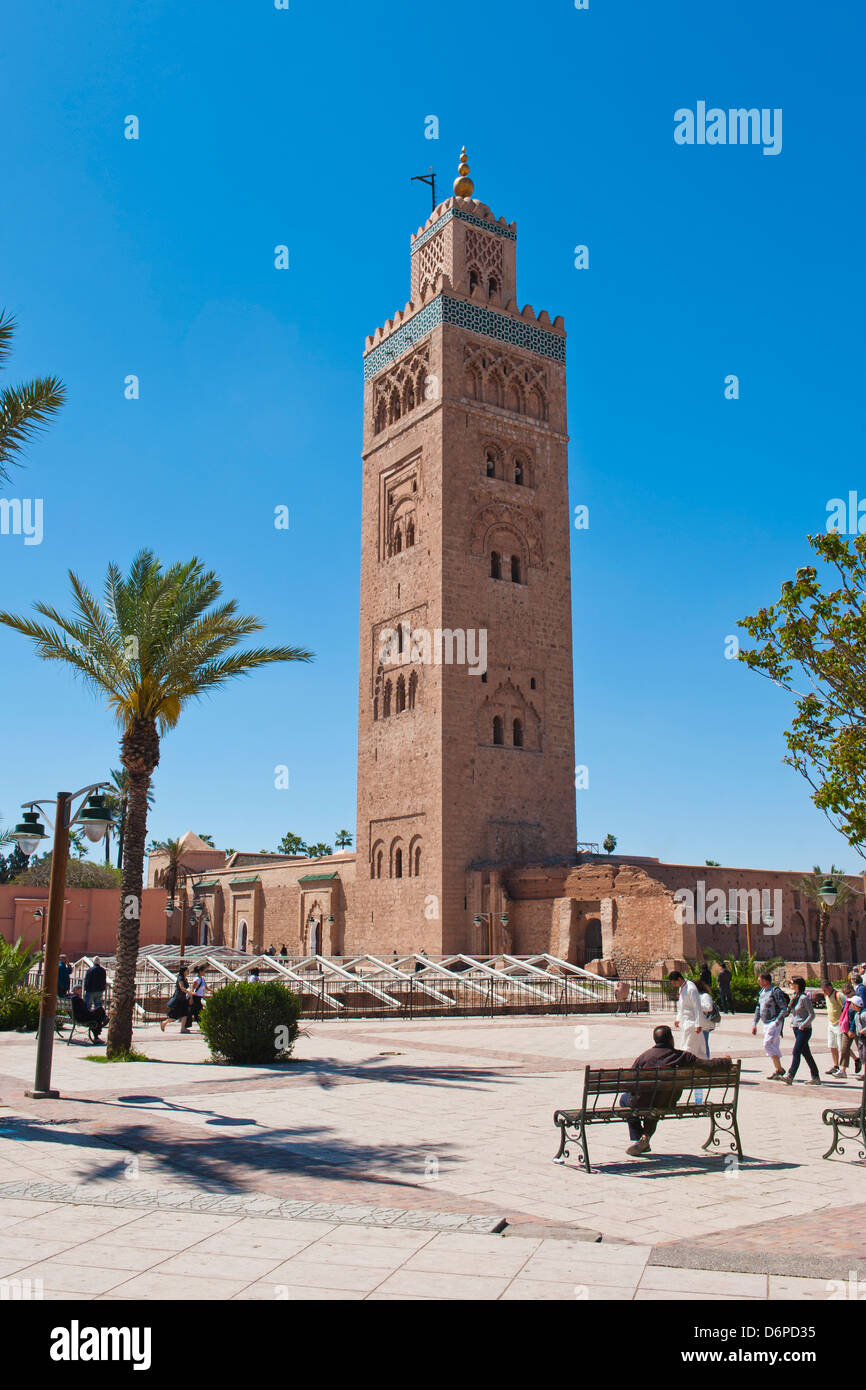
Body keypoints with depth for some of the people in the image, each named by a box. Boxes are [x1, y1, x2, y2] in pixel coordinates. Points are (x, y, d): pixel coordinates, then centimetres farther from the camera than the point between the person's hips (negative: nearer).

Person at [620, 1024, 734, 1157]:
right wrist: (726, 1061, 9)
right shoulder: (683, 1056, -11)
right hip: (668, 1105, 2)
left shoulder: (643, 1056, -10)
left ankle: (636, 1139, 18)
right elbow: (710, 1065, -12)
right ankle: (646, 1136, 28)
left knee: (624, 1099, 30)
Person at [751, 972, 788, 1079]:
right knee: (774, 1047, 11)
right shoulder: (762, 991, 13)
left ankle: (780, 1069, -8)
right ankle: (777, 1070, 16)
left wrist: (777, 1022, -23)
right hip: (766, 1024, 9)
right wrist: (755, 1024, 17)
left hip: (774, 1023, -9)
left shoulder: (776, 991, -13)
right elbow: (758, 1008, 21)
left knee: (767, 1044, -15)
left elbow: (784, 1009, -16)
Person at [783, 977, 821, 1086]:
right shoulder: (795, 996, 11)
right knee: (806, 1054, 11)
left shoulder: (804, 998, -15)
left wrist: (802, 1025, -18)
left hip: (804, 1030, -9)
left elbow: (812, 1015, -17)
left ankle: (789, 1077, -15)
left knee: (796, 1053, -12)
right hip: (796, 1029, 9)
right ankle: (816, 1078, 18)